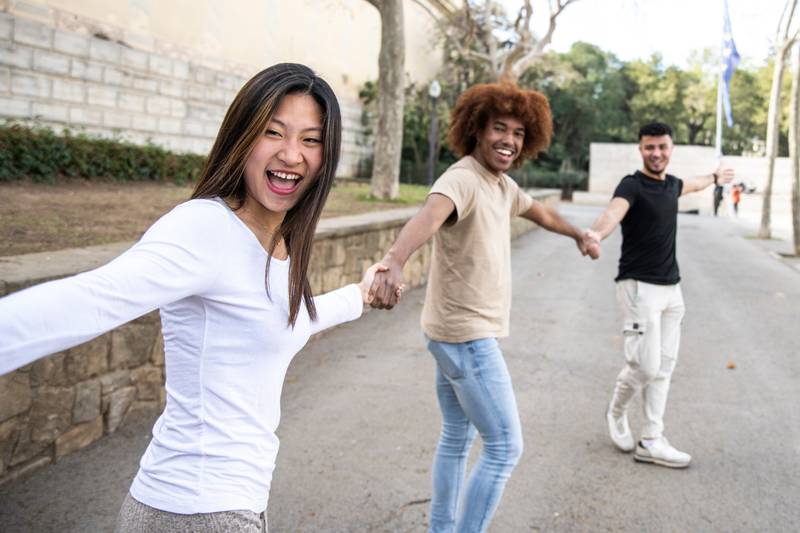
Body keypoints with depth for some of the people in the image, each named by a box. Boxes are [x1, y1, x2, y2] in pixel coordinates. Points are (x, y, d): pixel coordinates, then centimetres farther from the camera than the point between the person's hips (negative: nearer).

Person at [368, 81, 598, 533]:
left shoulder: (503, 185, 9)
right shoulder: (462, 179, -20)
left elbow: (538, 211, 30)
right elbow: (429, 215, -43)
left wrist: (578, 234, 46)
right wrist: (395, 262, -62)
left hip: (459, 334, 10)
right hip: (468, 336, -10)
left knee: (457, 438, 19)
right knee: (505, 448, -4)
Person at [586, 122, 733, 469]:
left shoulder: (671, 184, 12)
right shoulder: (632, 186, -12)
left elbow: (690, 185, 38)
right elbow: (613, 211, -35)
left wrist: (714, 178, 58)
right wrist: (596, 234, -58)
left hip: (671, 288, 8)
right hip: (639, 287, -8)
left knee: (663, 368, 6)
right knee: (645, 365, -10)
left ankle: (651, 442, 12)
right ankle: (616, 413, 19)